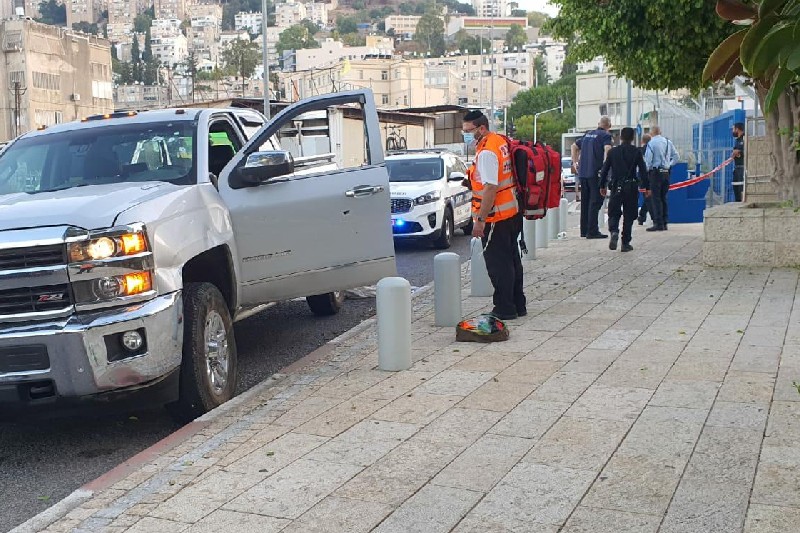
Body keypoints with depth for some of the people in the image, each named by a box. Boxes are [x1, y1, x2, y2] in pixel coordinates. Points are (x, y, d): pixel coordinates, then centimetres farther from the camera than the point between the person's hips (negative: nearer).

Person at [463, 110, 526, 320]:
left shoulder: (486, 152, -20)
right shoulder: (501, 142, 11)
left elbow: (491, 188, -25)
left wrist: (480, 219, -24)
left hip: (496, 217, -10)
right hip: (512, 213, 10)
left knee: (498, 264, -2)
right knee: (511, 260, 17)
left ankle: (505, 309, 3)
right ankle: (517, 305, 26)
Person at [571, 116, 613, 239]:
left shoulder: (587, 134, 17)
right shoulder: (605, 135, -4)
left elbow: (574, 147, 25)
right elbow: (607, 149, -22)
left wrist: (575, 163, 25)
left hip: (582, 172, 7)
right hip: (595, 172, -7)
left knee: (585, 201, 14)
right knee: (595, 202, -4)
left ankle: (584, 230, 19)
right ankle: (592, 231, -8)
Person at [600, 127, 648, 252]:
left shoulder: (613, 151, 3)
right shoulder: (636, 152, -2)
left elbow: (604, 170, 4)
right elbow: (643, 171, -4)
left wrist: (602, 186, 14)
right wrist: (646, 187, 3)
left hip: (616, 187, 1)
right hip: (631, 187, -1)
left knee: (614, 214, 8)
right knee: (629, 216, 8)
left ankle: (614, 232, -22)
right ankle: (625, 243, 8)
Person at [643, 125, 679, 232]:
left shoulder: (651, 143, -8)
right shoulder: (668, 142, 9)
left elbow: (648, 160, -11)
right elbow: (676, 156, 13)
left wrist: (645, 171, -1)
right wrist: (669, 164, 17)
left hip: (655, 172, -6)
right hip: (666, 172, 6)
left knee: (655, 198, -4)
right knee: (663, 198, 13)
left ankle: (658, 224, -8)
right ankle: (664, 223, 15)